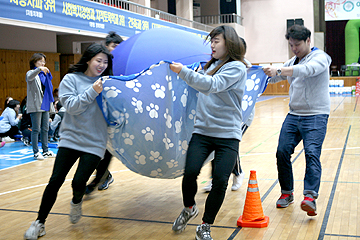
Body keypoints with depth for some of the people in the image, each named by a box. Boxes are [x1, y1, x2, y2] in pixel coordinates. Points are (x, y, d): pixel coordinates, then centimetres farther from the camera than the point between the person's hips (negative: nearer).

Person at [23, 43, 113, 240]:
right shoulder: (71, 79, 2)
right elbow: (71, 106, -10)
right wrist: (92, 92, -18)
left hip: (94, 142, 1)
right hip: (70, 138, 0)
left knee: (79, 183, -9)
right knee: (55, 181, -2)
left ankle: (76, 202, 28)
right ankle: (40, 222, 15)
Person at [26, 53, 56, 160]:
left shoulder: (44, 74, 15)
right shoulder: (31, 73, -4)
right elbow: (29, 77, -30)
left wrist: (51, 103, 20)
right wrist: (39, 69, -44)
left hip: (45, 106, 7)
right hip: (35, 106, -7)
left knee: (45, 129, 11)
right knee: (36, 130, -3)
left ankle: (45, 151, 19)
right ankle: (36, 152, 3)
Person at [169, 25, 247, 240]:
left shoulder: (237, 68, -5)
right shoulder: (211, 65, 15)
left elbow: (211, 85, -20)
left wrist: (183, 71, -18)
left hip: (228, 134, -4)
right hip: (202, 130, 4)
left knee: (220, 181, -10)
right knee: (190, 172, -12)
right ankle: (189, 209, 18)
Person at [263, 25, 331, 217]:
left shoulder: (320, 57, -6)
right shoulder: (292, 62, 18)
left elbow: (307, 70, -27)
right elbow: (273, 77, 19)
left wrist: (278, 71, -37)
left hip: (316, 116, -6)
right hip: (293, 115, 7)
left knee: (312, 153, -20)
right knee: (282, 152, -1)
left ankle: (310, 196, -26)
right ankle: (287, 193, 12)